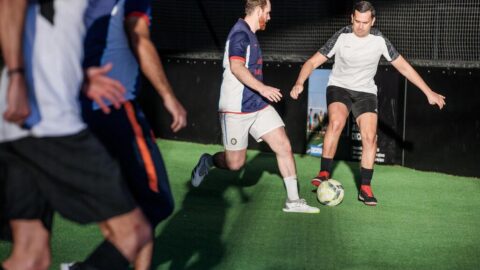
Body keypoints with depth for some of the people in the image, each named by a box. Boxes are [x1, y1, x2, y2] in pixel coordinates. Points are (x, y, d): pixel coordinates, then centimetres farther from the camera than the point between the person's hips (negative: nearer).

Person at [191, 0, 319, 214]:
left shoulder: (249, 34, 14)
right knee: (235, 163, 0)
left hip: (259, 107, 9)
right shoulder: (240, 33, -15)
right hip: (236, 110, -9)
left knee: (284, 146, -3)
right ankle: (208, 162, 31)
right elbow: (236, 67, -29)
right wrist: (262, 88, -37)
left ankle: (293, 200, 1)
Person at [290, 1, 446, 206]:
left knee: (370, 137, -12)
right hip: (339, 87, -2)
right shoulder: (341, 37, -15)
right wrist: (300, 83, -30)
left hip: (365, 92, 2)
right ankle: (324, 173, -22)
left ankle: (365, 188, -1)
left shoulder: (379, 40, -10)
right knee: (336, 122, -30)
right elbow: (313, 62, -12)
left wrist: (428, 92, -1)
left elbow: (403, 66, -1)